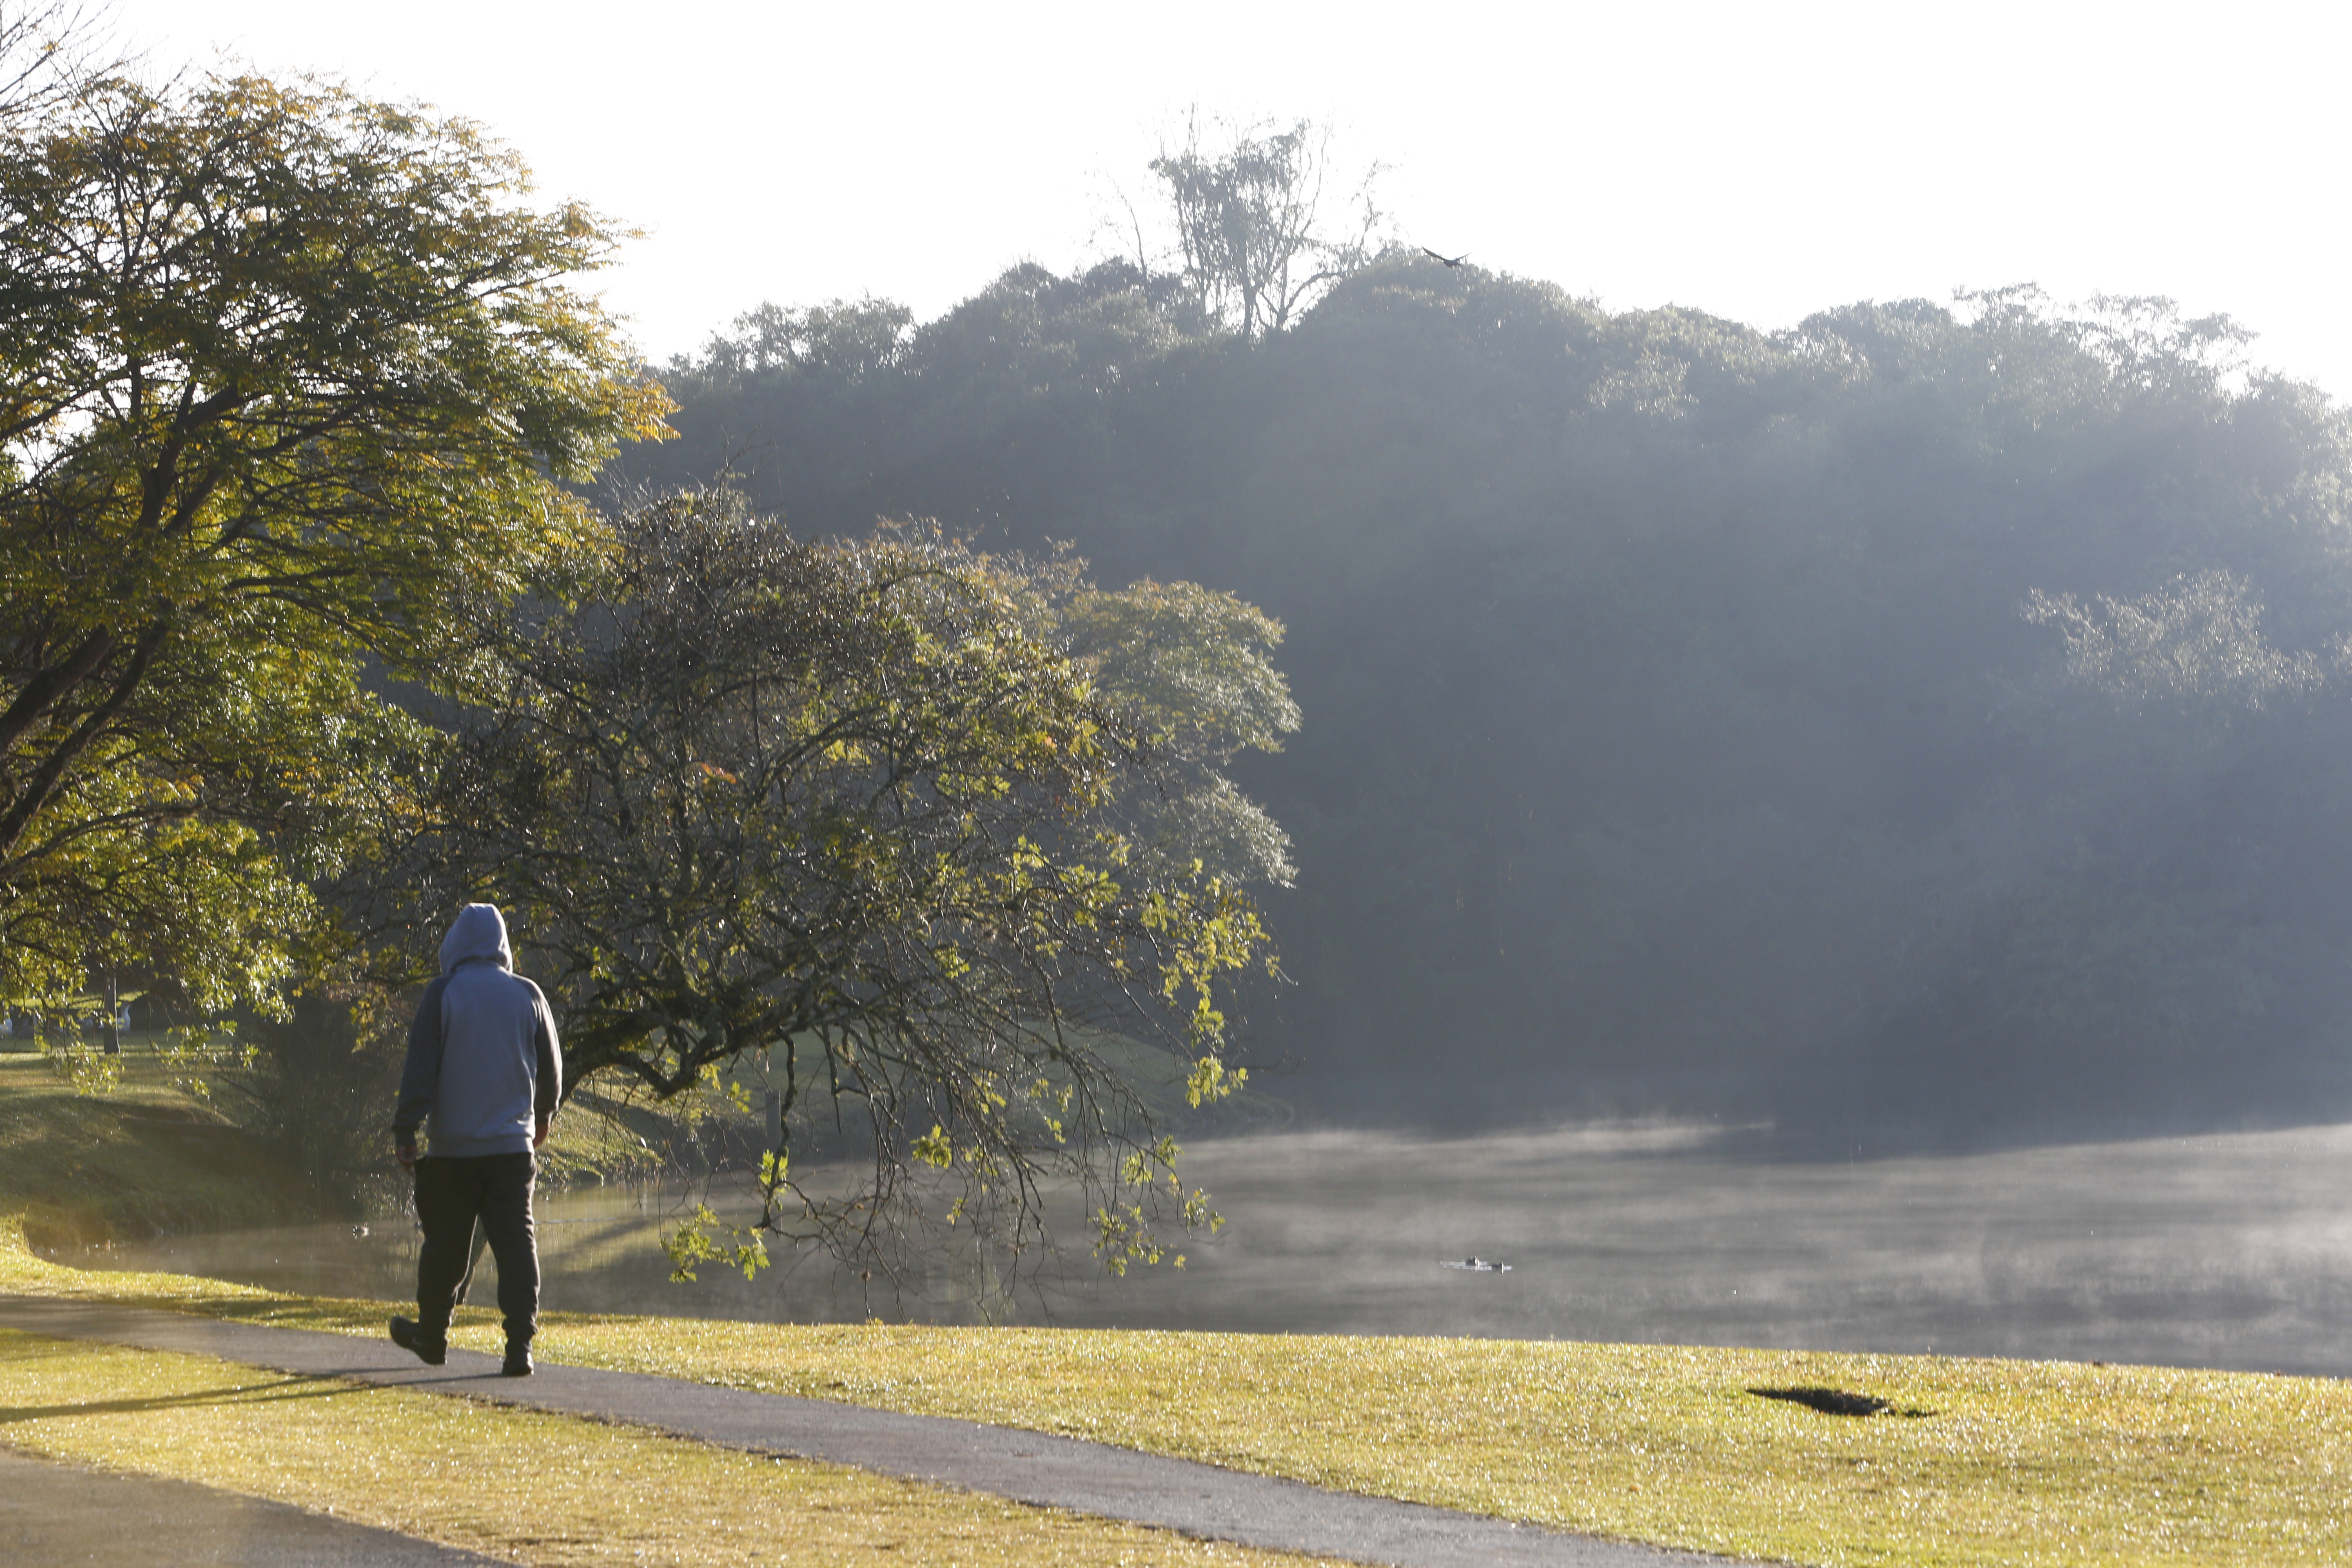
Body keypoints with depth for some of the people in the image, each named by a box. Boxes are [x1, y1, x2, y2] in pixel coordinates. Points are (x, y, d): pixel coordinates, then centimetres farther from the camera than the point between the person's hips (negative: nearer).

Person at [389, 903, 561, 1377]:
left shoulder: (442, 995, -5)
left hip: (453, 1146, -1)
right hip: (513, 1143, 2)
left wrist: (406, 1131, -5)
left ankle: (432, 1335, 26)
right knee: (516, 1242, -2)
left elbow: (420, 1066, -8)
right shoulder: (527, 995, 4)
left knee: (445, 1244, 11)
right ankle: (520, 1345, -13)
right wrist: (543, 1116, 29)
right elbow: (551, 1067, 12)